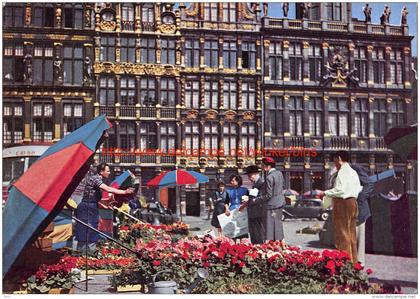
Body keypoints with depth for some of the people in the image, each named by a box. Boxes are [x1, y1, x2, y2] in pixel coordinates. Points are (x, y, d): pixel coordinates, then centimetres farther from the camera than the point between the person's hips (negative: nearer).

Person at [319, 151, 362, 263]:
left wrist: (325, 193, -12)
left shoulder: (342, 171, -13)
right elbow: (358, 188, 16)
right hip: (353, 202, 9)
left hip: (343, 203, -9)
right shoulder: (353, 172, 15)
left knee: (342, 232, -5)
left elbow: (340, 189, -21)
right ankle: (353, 260, 18)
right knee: (351, 232, 13)